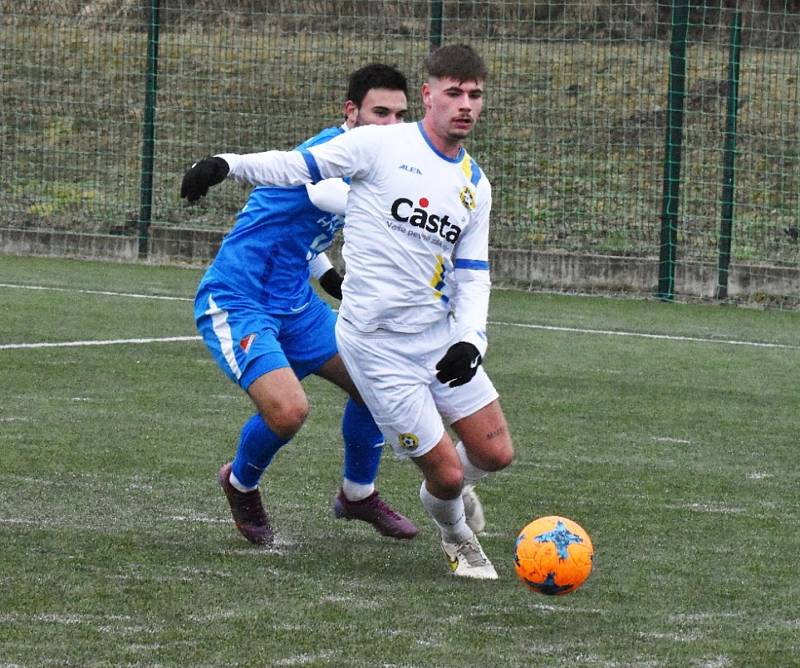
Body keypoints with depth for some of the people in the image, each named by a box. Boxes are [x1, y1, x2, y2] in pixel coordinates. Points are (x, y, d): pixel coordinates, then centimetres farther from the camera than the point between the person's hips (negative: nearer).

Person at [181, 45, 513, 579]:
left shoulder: (476, 186, 10)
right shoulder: (381, 146, -8)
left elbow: (472, 274, 10)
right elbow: (300, 167, -2)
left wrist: (470, 338, -7)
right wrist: (228, 164, -15)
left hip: (441, 335, 6)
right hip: (379, 347, -6)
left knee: (495, 454, 4)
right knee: (446, 475, -5)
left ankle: (447, 491, 40)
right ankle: (456, 534, 30)